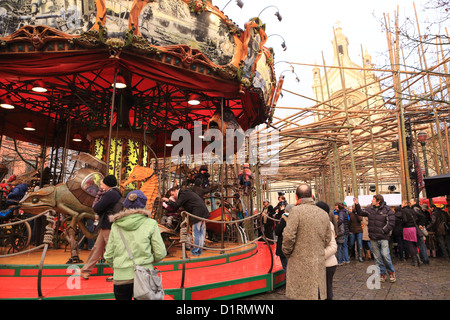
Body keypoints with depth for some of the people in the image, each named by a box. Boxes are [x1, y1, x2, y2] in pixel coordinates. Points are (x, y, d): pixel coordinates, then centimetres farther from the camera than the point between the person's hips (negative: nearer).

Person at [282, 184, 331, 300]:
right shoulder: (324, 214, 8)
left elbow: (288, 236, -17)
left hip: (300, 265, -6)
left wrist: (286, 252, -1)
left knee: (303, 295, 2)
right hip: (319, 265, 6)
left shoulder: (296, 211, -13)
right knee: (316, 294, 16)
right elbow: (327, 239, 14)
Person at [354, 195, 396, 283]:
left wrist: (383, 231, -12)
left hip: (383, 237, -4)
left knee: (385, 255, -11)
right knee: (377, 257, 9)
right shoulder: (370, 209, 6)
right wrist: (357, 205, 4)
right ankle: (382, 274, 21)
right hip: (373, 238, 4)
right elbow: (361, 212, 17)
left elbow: (391, 222, -9)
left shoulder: (387, 209, -6)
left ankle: (391, 272, 13)